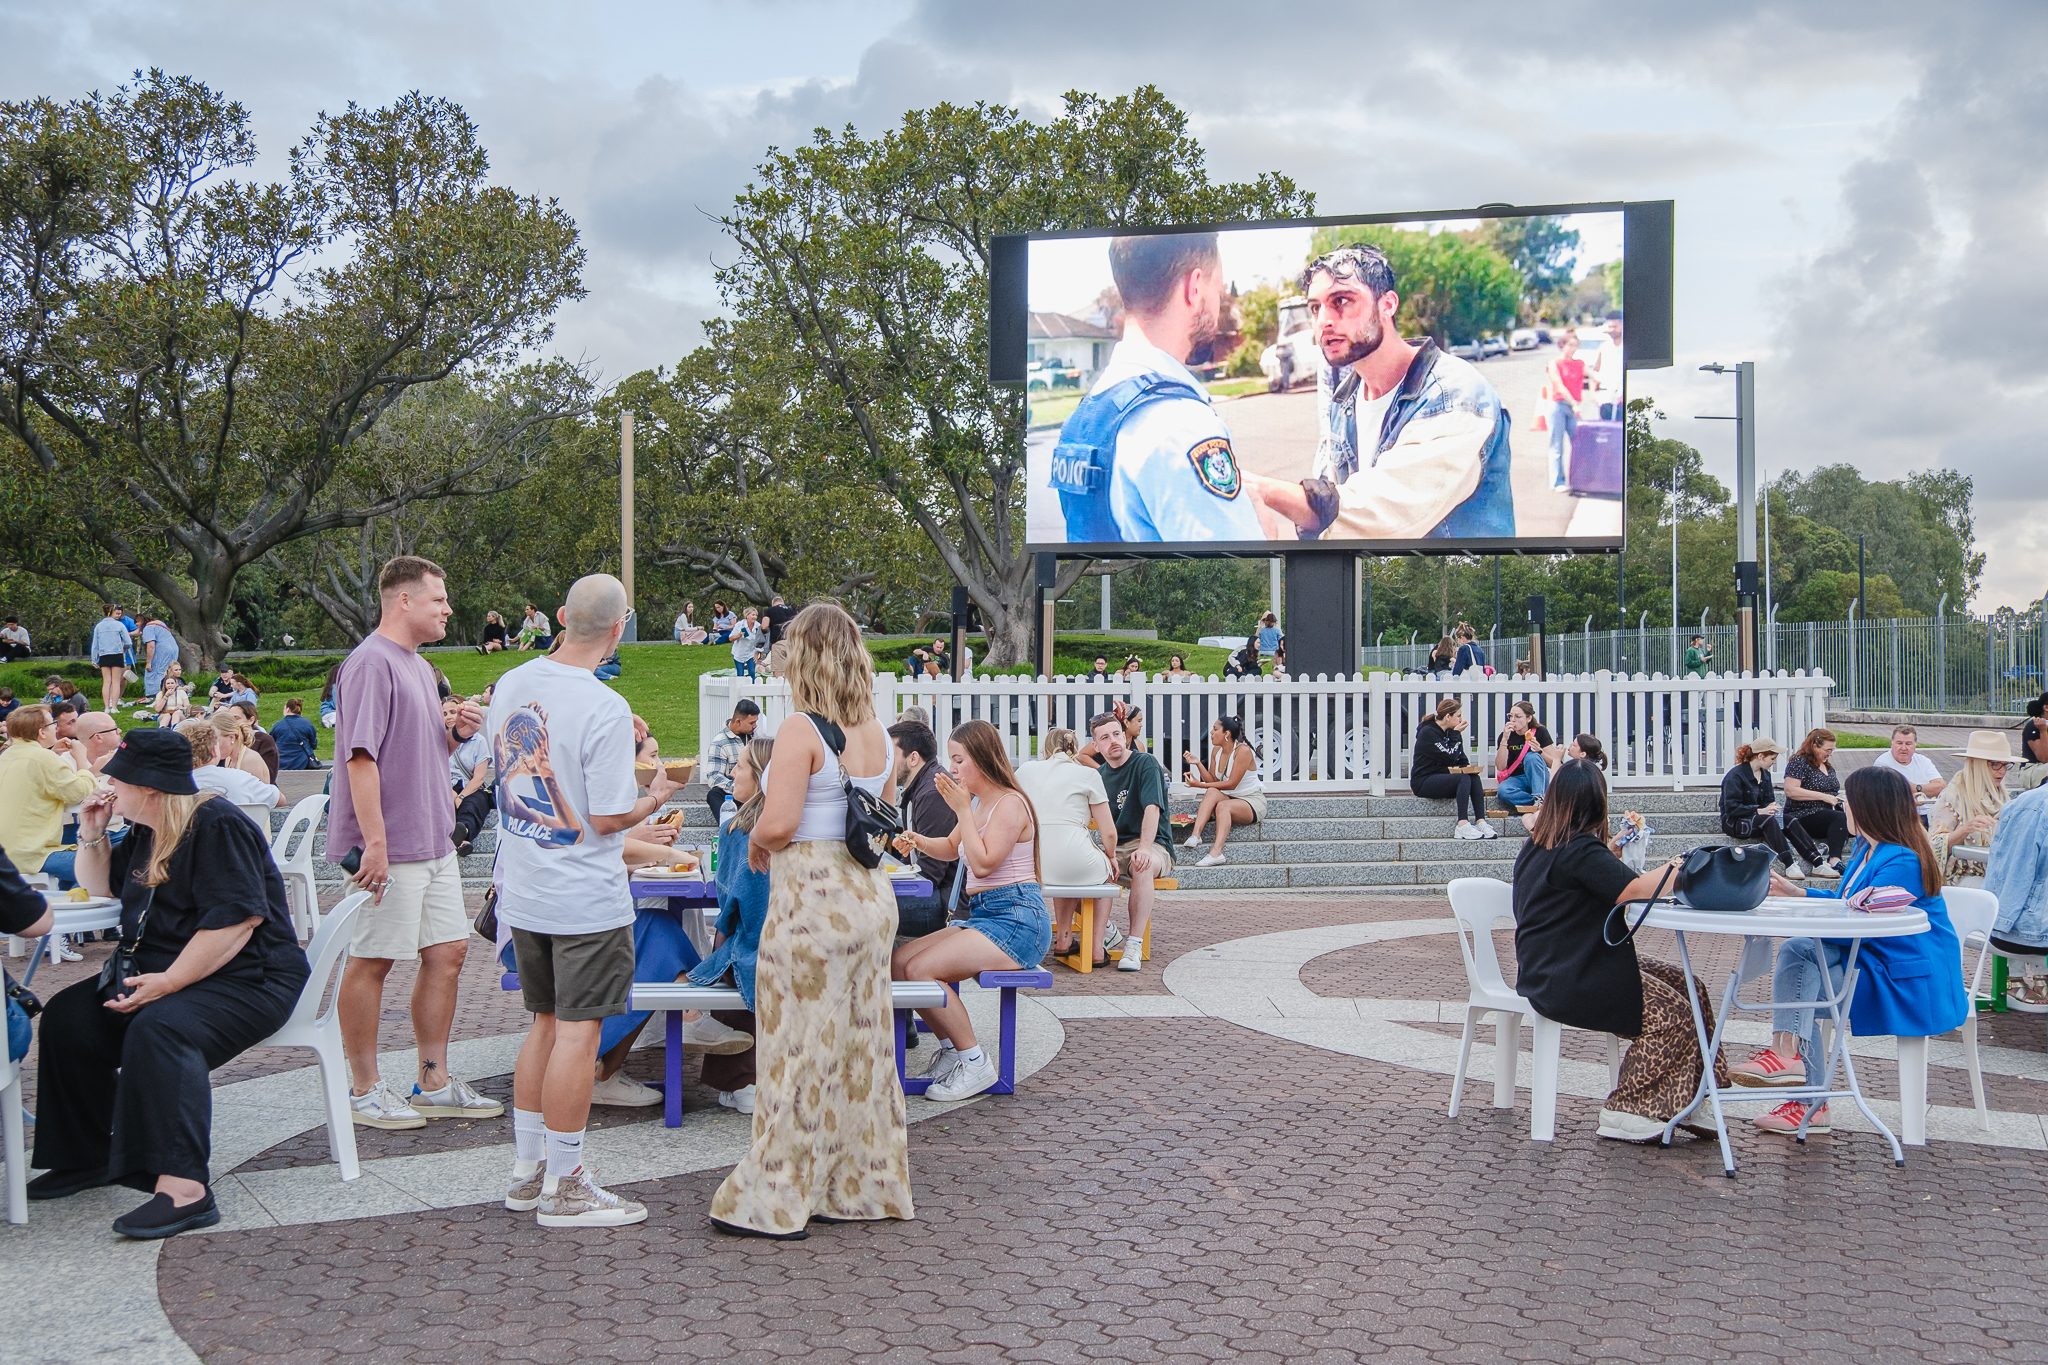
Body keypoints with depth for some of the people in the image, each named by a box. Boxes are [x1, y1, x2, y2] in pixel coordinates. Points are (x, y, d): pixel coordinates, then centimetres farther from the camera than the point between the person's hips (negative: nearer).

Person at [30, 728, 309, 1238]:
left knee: (159, 1028, -35)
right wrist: (92, 835, 11)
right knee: (68, 1016, -3)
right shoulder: (145, 833, 14)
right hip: (162, 972, 10)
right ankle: (89, 1156, 10)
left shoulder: (218, 827, -17)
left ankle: (183, 1187, -41)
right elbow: (100, 888, 31)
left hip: (251, 980, -10)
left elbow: (236, 919, -26)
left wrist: (169, 981, -28)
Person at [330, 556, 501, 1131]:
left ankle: (434, 1084, 21)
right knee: (371, 961, 2)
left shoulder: (420, 667, 17)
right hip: (390, 848, -10)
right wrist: (374, 844, -24)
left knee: (447, 952, 11)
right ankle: (366, 1090, 13)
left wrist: (456, 733, 4)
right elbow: (361, 756, -20)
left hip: (434, 841, 10)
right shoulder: (371, 663, -14)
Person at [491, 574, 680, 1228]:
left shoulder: (509, 685, 3)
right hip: (585, 901, -8)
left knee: (547, 1025, 18)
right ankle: (564, 1188, 8)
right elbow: (608, 818, -20)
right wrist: (656, 795, 0)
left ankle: (527, 1171, 26)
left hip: (522, 893, 8)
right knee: (577, 1032, 1)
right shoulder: (605, 710, -20)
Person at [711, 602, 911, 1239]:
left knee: (800, 1045, 0)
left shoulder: (801, 730, -15)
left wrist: (755, 847, -1)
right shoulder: (879, 735, 8)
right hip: (872, 894, 8)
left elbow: (778, 822, -21)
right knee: (863, 1041, 14)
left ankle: (776, 1202, 10)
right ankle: (867, 1187, 24)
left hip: (812, 901, -7)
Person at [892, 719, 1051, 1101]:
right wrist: (918, 840, 14)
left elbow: (983, 863, -20)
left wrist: (962, 809, -15)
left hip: (1016, 919, -10)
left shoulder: (1010, 803, -11)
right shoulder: (978, 802, 18)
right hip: (981, 916, 10)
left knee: (921, 968, -24)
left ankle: (975, 1063, -12)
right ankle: (951, 1045, 6)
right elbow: (952, 847, 35)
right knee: (897, 964, -4)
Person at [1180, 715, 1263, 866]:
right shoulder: (1216, 751, 7)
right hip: (1229, 798, 6)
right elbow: (1213, 780, 3)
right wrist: (1198, 763, -11)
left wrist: (1200, 785, -19)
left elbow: (1231, 784, -19)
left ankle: (1216, 852, -54)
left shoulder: (1243, 750, -16)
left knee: (1223, 805, -35)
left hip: (1253, 802, -6)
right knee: (1212, 792, -24)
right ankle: (1195, 835, -42)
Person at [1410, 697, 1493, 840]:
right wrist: (1455, 734, -11)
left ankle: (1481, 822, -30)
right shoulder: (1428, 732, -12)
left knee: (1474, 777, -19)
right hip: (1423, 781, -7)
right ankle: (1463, 826, -37)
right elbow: (1449, 757, -18)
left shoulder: (1451, 732, 13)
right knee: (1464, 778, -29)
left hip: (1442, 778, 8)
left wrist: (1467, 767, -10)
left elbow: (1462, 759, 13)